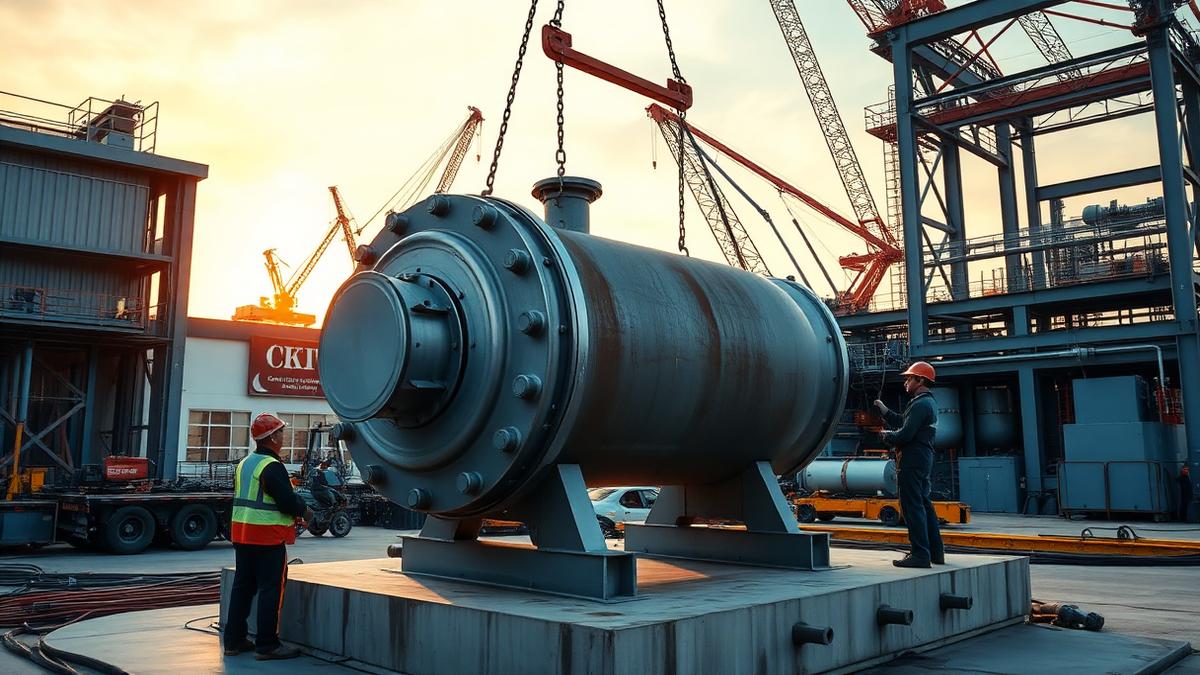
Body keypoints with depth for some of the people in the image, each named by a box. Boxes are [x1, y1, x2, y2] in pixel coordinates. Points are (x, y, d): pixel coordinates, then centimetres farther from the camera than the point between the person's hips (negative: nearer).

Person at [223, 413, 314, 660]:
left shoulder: (245, 463, 13)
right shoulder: (272, 466, -17)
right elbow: (287, 500, -21)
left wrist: (293, 510, 15)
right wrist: (304, 511, 0)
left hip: (242, 535, 9)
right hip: (268, 538, -9)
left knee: (242, 586, 15)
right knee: (271, 589, -3)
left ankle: (233, 640, 22)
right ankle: (267, 645, 1)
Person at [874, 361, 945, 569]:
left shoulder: (920, 404, -15)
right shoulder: (929, 402, 20)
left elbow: (905, 434, -20)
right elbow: (902, 422, 21)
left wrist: (887, 436, -3)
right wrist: (884, 410, 15)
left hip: (913, 460, -11)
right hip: (924, 459, 11)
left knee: (912, 505, -9)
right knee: (924, 504, 14)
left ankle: (920, 554, -9)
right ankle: (935, 552, 19)